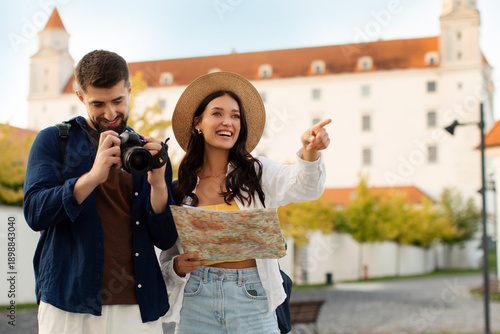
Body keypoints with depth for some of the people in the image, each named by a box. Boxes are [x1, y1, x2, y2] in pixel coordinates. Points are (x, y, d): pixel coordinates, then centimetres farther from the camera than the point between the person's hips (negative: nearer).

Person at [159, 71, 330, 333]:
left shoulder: (257, 173, 4)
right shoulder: (180, 189, 6)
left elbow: (304, 186, -17)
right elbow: (166, 260, 12)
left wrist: (310, 152, -37)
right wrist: (178, 267, -11)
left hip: (252, 305, -1)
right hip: (197, 308, 1)